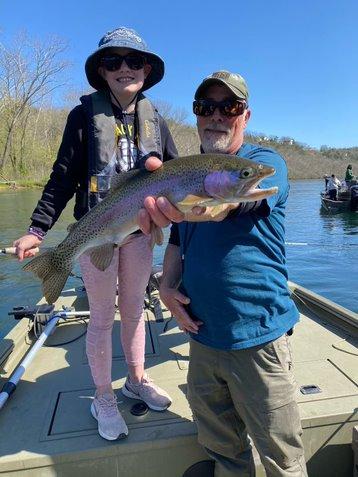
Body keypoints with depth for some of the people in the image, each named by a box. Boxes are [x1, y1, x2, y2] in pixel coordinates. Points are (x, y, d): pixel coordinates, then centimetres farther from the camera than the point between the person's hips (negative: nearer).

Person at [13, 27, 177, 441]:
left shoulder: (154, 120, 7)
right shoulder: (85, 115, -3)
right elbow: (63, 177, -4)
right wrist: (37, 228, -10)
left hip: (140, 229, 3)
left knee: (133, 309, 14)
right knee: (102, 316, 5)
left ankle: (136, 379, 34)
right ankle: (103, 398, 24)